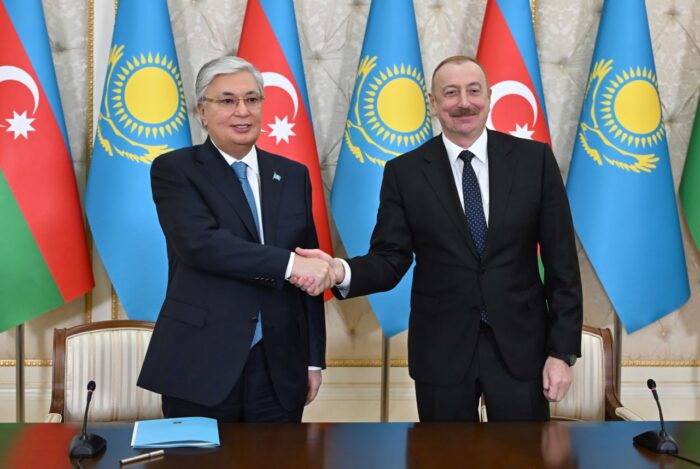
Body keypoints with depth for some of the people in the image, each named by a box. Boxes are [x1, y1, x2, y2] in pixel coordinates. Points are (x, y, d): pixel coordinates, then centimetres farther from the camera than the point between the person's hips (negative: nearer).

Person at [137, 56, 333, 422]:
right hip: (200, 369, -3)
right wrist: (289, 264, -21)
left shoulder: (293, 175, 10)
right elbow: (200, 243, -19)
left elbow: (311, 274, 11)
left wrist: (314, 358, 9)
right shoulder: (174, 170, -1)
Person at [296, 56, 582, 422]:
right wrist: (342, 271, -25)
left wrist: (562, 350, -3)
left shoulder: (534, 159, -1)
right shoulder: (404, 172, -2)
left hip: (519, 345, 0)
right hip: (441, 350, 0)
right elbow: (390, 258, -3)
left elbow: (561, 261, -1)